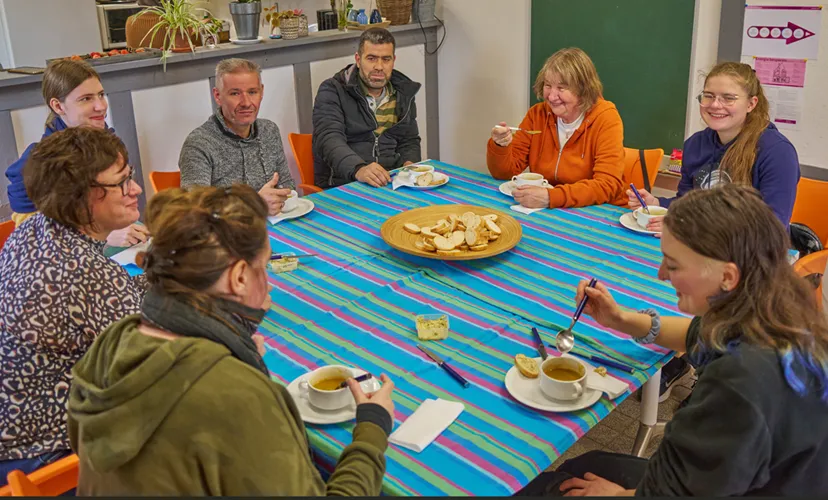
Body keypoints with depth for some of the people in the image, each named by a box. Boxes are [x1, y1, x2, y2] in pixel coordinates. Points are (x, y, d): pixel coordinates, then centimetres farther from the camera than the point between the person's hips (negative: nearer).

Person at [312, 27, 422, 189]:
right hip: (342, 185, -5)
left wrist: (409, 165, 0)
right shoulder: (332, 91, -3)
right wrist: (359, 170, -37)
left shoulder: (403, 92, 15)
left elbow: (409, 140, 24)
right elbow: (330, 139, -17)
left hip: (389, 181, 6)